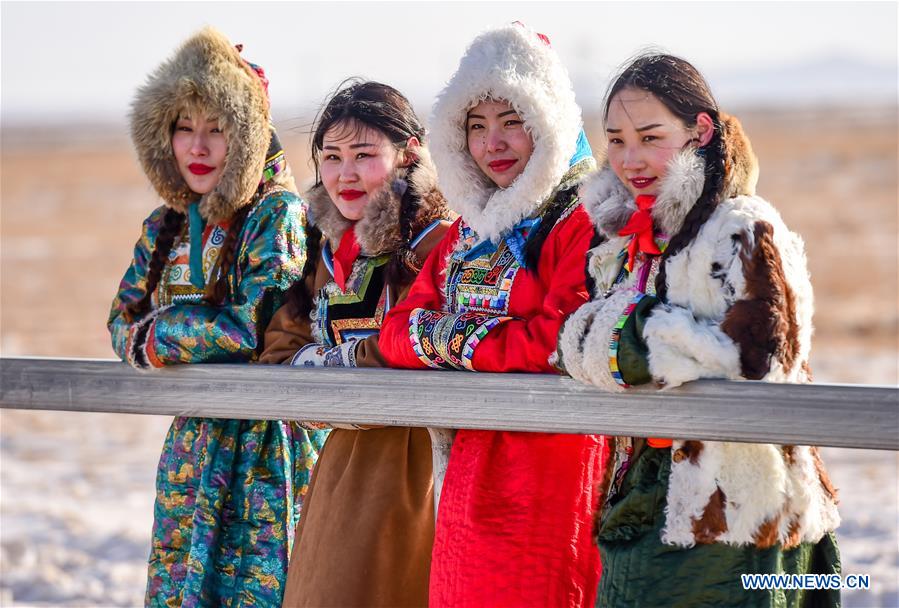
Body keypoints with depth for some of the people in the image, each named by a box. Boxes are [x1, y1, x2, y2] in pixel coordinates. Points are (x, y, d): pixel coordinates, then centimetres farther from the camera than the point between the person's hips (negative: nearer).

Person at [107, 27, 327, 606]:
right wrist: (207, 326, -10)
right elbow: (124, 322, 10)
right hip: (194, 441, 6)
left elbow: (259, 324, -18)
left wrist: (161, 333, -9)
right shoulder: (165, 228, 11)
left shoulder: (277, 215, -9)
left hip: (265, 443, -6)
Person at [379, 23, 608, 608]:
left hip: (551, 469, -7)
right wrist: (435, 335, -10)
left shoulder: (580, 221, -7)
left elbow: (560, 339, -19)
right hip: (472, 468, 7)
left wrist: (457, 339, -8)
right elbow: (398, 333, 13)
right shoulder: (467, 233, 18)